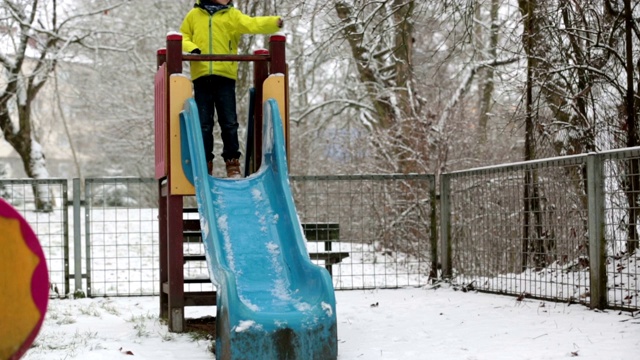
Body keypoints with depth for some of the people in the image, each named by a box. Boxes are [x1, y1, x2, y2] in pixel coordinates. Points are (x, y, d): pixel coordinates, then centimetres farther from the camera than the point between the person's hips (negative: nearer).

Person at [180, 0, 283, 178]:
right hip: (201, 76, 1)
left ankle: (233, 164, 7)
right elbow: (183, 36, 16)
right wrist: (191, 48, -6)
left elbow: (252, 24, -7)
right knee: (204, 124, 5)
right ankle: (205, 164, 11)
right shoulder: (194, 15, 12)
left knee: (229, 123, 0)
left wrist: (274, 22, -25)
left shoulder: (232, 15, 8)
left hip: (225, 76, 0)